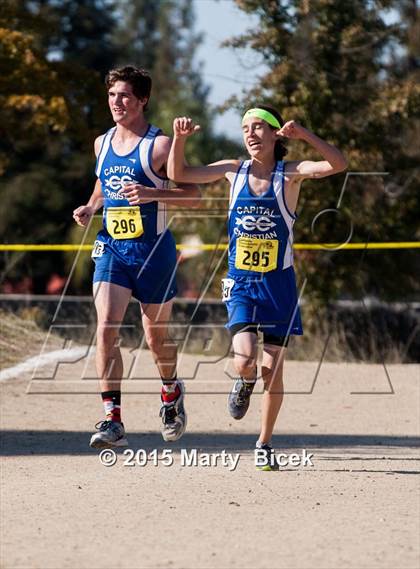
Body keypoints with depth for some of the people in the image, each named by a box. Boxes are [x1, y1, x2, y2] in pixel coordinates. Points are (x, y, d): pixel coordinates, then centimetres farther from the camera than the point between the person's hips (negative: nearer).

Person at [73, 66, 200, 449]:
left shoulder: (160, 145, -9)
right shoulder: (102, 144, 9)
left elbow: (193, 196, -10)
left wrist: (149, 194, -25)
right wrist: (90, 208, 5)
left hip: (153, 249, -3)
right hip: (111, 247, 4)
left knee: (156, 334, 11)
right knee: (106, 327, -16)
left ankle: (171, 392, 43)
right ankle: (113, 420, -18)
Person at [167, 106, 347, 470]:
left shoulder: (290, 174, -4)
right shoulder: (234, 171, 4)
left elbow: (338, 165, -20)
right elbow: (178, 174, 8)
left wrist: (303, 134, -29)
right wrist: (180, 138, -8)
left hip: (279, 283, -1)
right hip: (242, 283, 1)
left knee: (272, 368, 2)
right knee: (245, 360, -19)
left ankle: (265, 445, 18)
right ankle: (244, 382, 19)